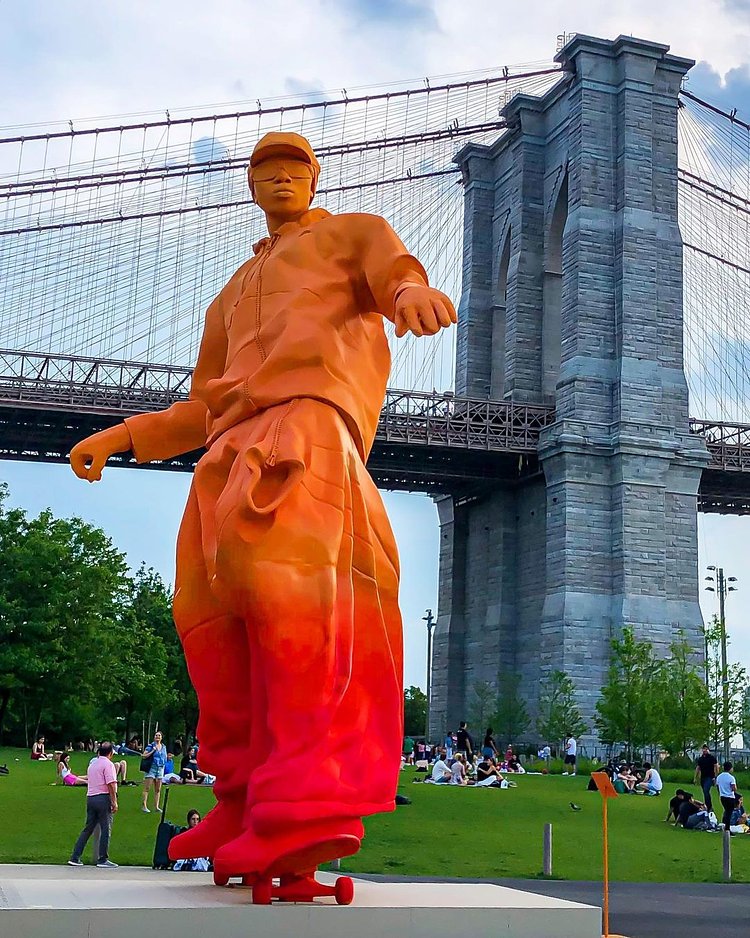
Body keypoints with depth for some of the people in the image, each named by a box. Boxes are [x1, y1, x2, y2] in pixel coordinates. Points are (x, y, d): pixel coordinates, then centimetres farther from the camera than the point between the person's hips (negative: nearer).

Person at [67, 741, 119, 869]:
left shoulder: (92, 764, 18)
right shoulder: (108, 764, -7)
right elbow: (111, 784, -15)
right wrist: (114, 802, -14)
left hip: (90, 797, 8)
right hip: (103, 798, -8)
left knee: (88, 829, 12)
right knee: (106, 829, -1)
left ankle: (75, 858, 10)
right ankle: (103, 859, -1)